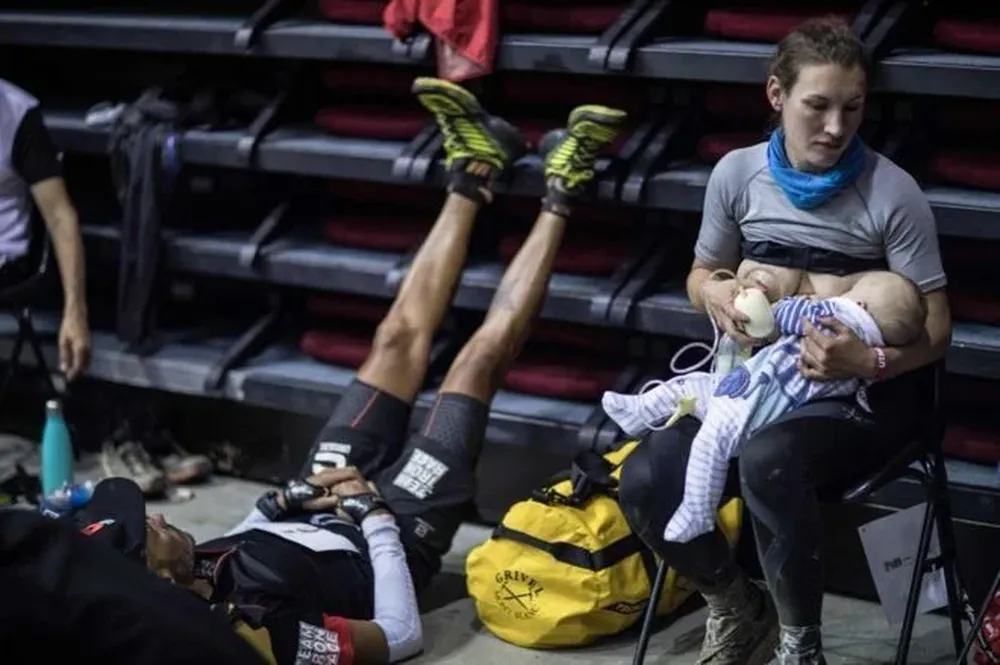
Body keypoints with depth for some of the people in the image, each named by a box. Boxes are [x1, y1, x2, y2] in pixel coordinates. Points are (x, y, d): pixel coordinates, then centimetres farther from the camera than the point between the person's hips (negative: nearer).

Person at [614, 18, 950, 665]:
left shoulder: (893, 193, -13)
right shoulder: (738, 173, -2)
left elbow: (935, 330, -9)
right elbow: (703, 273, 15)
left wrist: (871, 363, -30)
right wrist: (714, 292, -11)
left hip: (866, 392, -4)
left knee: (768, 460, -38)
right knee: (645, 482, -20)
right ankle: (739, 607, 9)